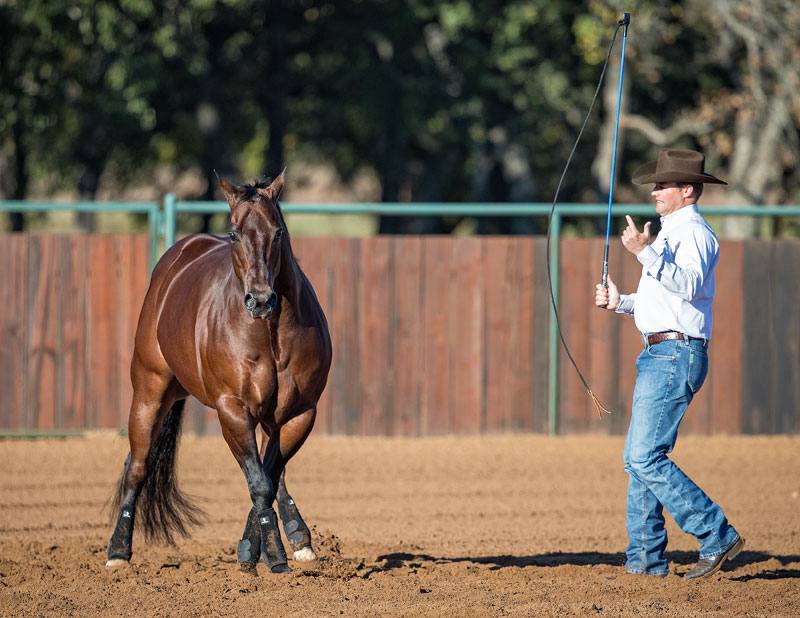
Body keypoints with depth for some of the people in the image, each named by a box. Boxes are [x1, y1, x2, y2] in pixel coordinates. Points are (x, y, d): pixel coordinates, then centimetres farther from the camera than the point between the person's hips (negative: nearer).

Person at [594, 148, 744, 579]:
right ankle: (646, 559, 15)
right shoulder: (671, 233, 22)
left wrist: (646, 254, -37)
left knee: (646, 458, -16)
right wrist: (621, 302, 15)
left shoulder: (694, 233, -11)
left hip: (675, 355, -11)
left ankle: (717, 537, -14)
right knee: (638, 459, 11)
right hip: (659, 355, 11)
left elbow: (688, 285, -28)